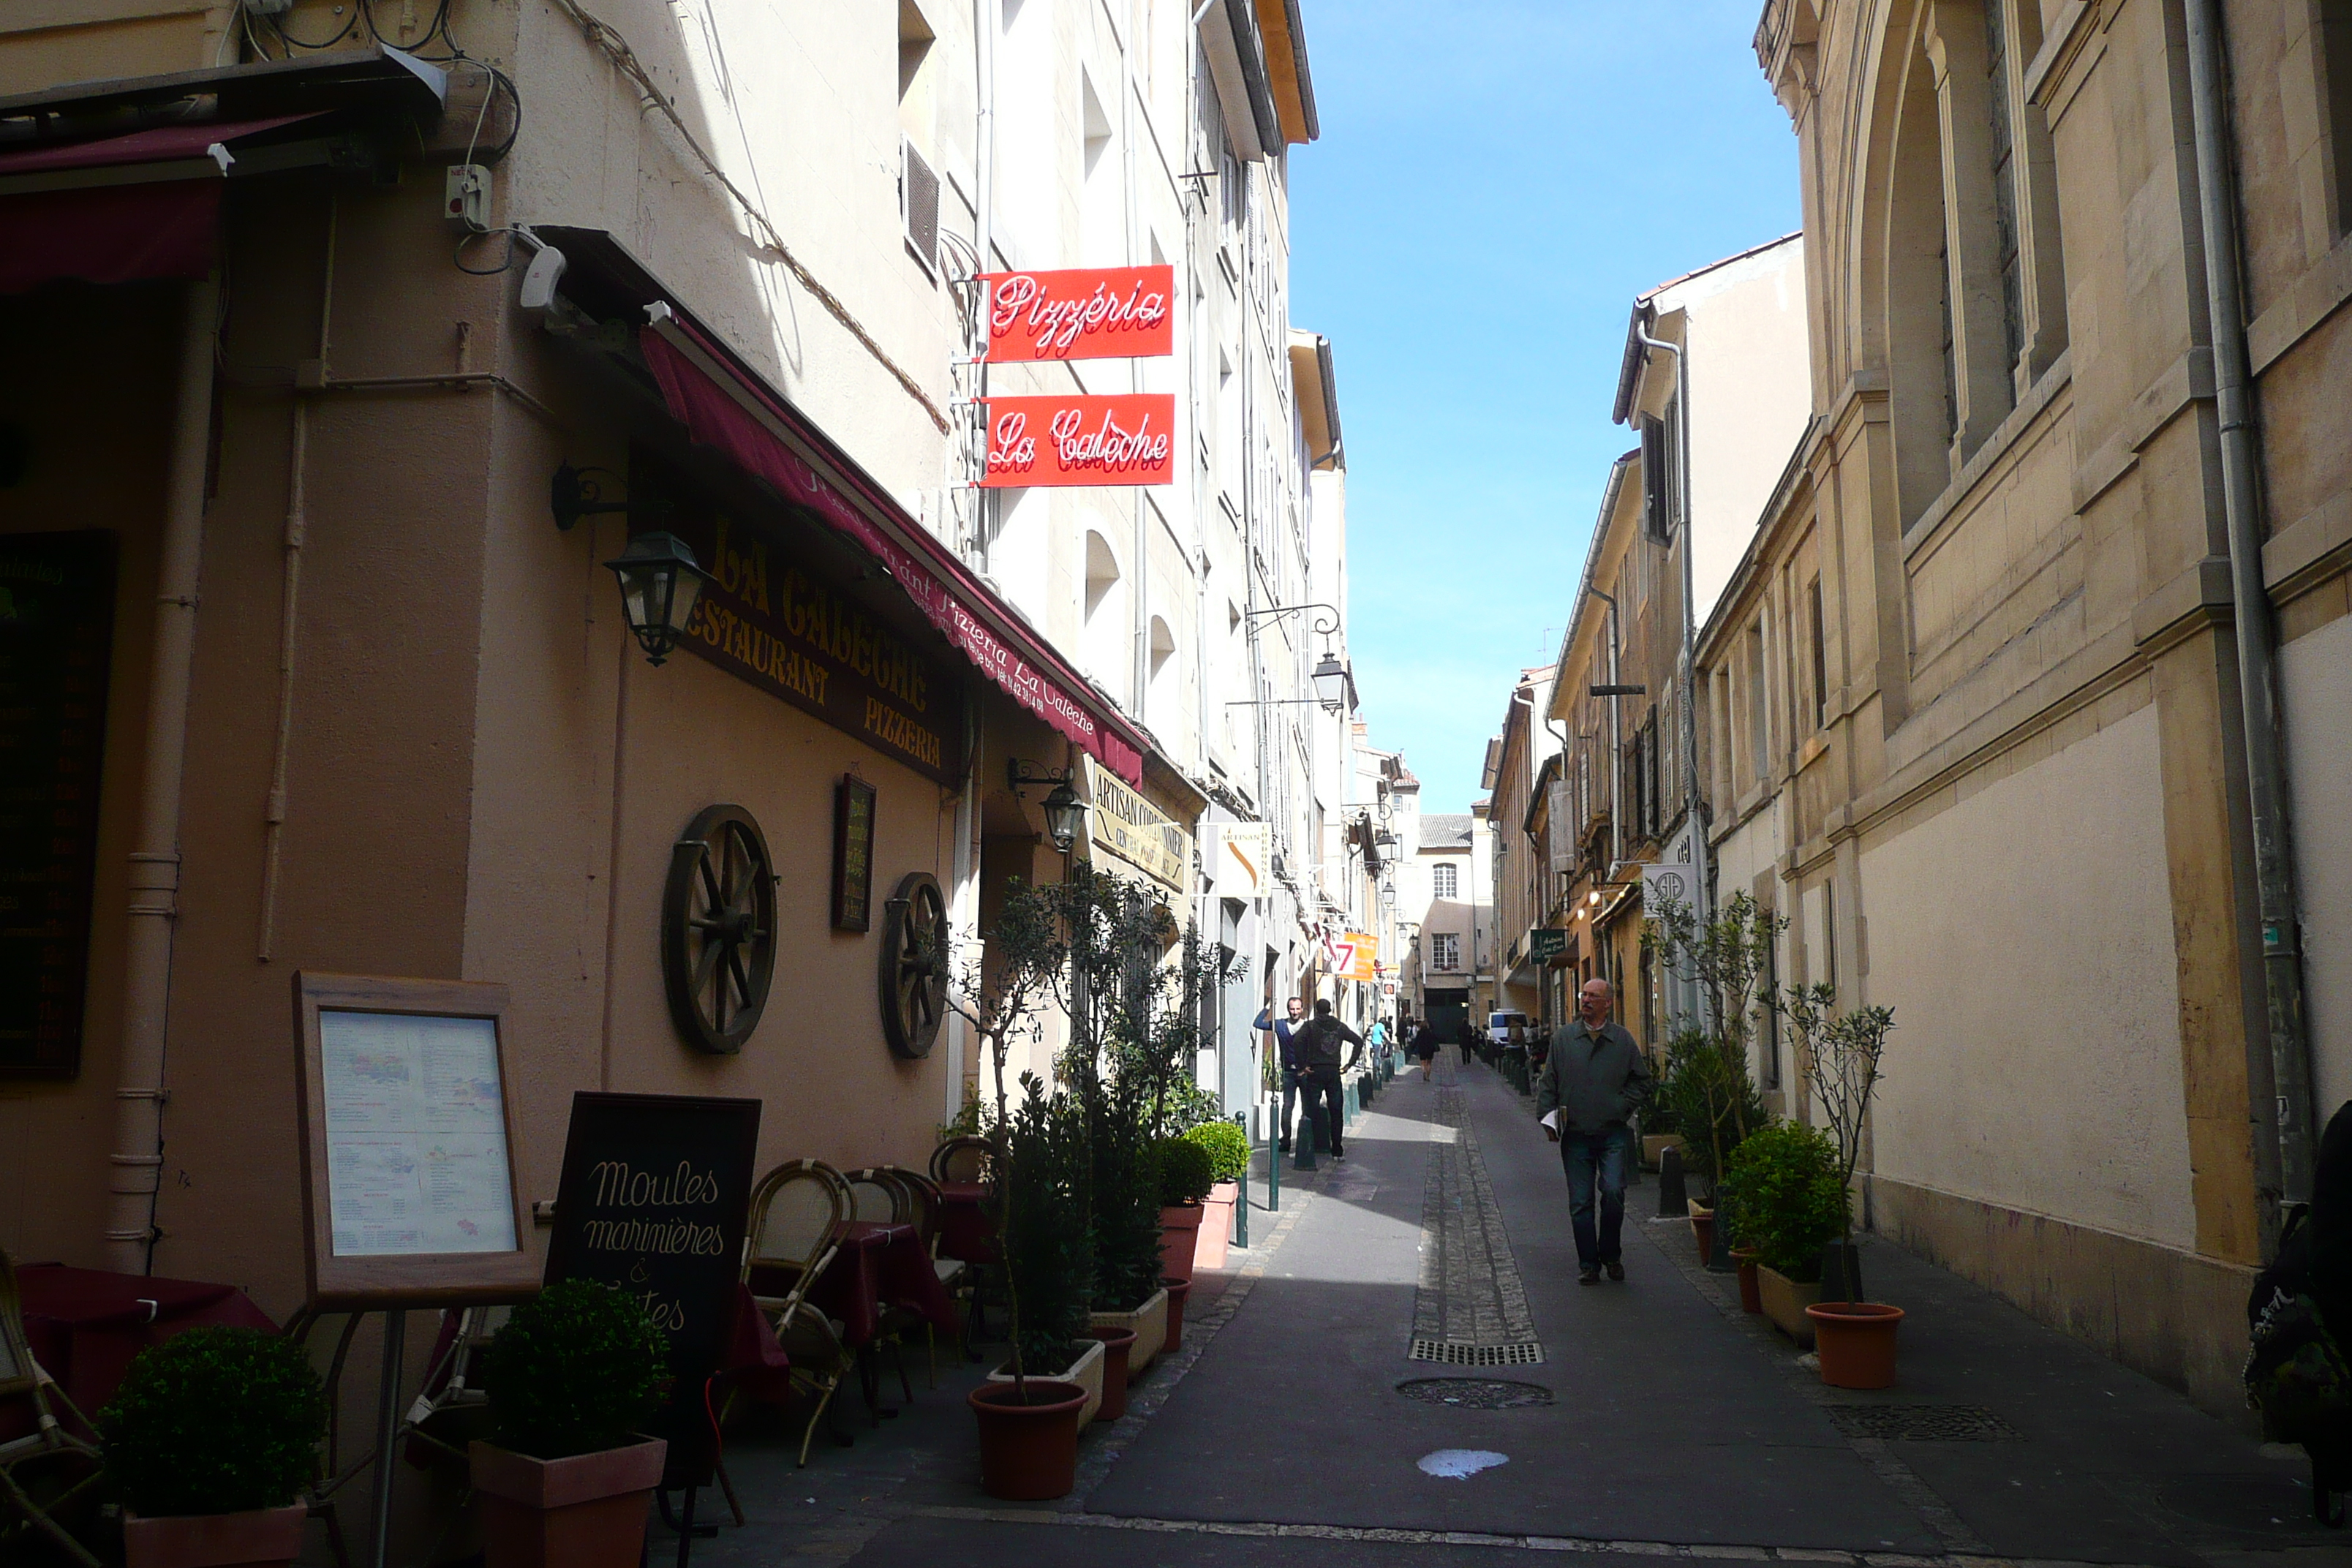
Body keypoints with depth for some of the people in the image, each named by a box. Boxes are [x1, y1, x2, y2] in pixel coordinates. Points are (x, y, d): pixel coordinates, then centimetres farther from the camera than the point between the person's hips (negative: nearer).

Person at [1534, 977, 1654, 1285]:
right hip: (1575, 1134, 1)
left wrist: (1622, 1106, -1)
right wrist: (1547, 1116, -2)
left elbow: (1642, 1081, 12)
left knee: (1613, 1193, -11)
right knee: (1580, 1202, 3)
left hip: (1612, 1134, -1)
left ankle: (1610, 1255, 12)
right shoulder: (1563, 1038, 5)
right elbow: (1548, 1083, 8)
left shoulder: (1623, 1040, 3)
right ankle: (1588, 1264, 14)